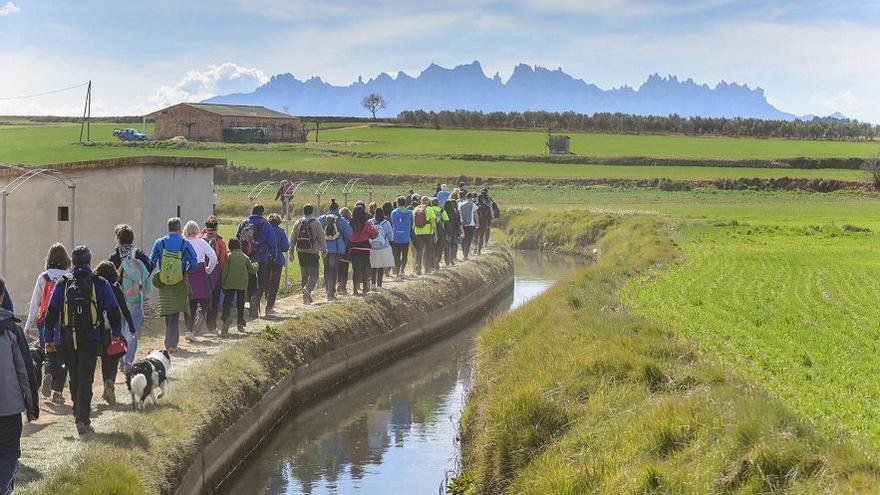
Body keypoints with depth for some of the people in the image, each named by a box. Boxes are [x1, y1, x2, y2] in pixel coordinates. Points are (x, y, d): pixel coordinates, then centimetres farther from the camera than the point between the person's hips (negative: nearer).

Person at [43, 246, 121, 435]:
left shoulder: (62, 284, 4)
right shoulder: (100, 283, 1)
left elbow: (51, 313, 4)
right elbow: (113, 311, 2)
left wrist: (49, 339, 9)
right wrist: (116, 334, 12)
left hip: (67, 340, 2)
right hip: (91, 340, -2)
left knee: (74, 379, 18)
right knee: (85, 379, -3)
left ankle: (79, 414, 30)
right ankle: (83, 419, -14)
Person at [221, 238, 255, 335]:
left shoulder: (229, 256, 0)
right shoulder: (245, 257, 8)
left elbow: (225, 271, -4)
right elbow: (252, 270, 15)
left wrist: (223, 284, 4)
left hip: (230, 284, -2)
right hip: (242, 284, 2)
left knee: (227, 303, -2)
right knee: (240, 303, 15)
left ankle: (225, 323, -19)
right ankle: (240, 323, 17)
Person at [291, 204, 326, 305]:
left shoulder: (298, 223, 7)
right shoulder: (316, 223, -5)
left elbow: (293, 239, 11)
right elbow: (321, 238, -3)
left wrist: (291, 252, 17)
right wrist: (324, 250, 7)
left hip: (301, 253, 4)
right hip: (313, 253, -4)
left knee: (304, 275, 12)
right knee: (313, 274, -4)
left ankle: (306, 298, 14)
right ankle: (308, 288, -31)